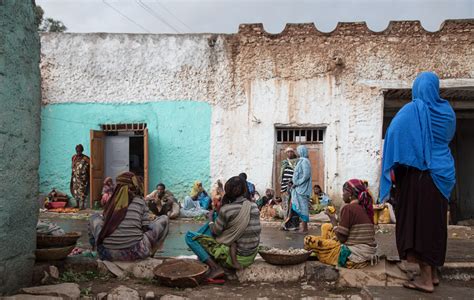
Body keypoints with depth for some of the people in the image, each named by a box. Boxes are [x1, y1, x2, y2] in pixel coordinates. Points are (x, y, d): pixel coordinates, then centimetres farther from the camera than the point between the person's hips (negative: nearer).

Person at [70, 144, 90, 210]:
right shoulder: (74, 157, 8)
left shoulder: (85, 158, -9)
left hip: (82, 177, -6)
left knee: (82, 191, -8)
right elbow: (73, 166, 19)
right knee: (75, 190, 8)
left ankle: (82, 205, -4)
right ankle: (77, 204, 19)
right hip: (75, 177, 6)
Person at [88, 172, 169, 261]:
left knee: (95, 217, 30)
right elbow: (147, 228, 0)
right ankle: (149, 252, 15)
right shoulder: (140, 201, 1)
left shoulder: (111, 202, 7)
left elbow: (105, 223, 15)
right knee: (163, 219, 12)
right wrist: (152, 219, 21)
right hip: (134, 253, -3)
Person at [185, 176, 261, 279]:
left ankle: (215, 268, -10)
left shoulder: (226, 209, -17)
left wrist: (210, 221, 14)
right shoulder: (254, 206, 1)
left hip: (235, 258, -7)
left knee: (190, 236, -4)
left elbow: (215, 231, -5)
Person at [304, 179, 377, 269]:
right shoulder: (365, 208, 8)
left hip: (354, 257, -9)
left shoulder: (348, 208, -15)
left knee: (309, 240, -6)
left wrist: (332, 219, -2)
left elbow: (341, 238, -15)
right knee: (326, 227, 21)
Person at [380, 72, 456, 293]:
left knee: (419, 222, -1)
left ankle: (426, 278, 1)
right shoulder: (446, 110, 7)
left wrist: (392, 167, -3)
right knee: (435, 222, 12)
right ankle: (433, 273, 21)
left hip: (418, 173, -6)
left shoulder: (411, 110, -9)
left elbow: (393, 134, -15)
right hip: (441, 174, 6)